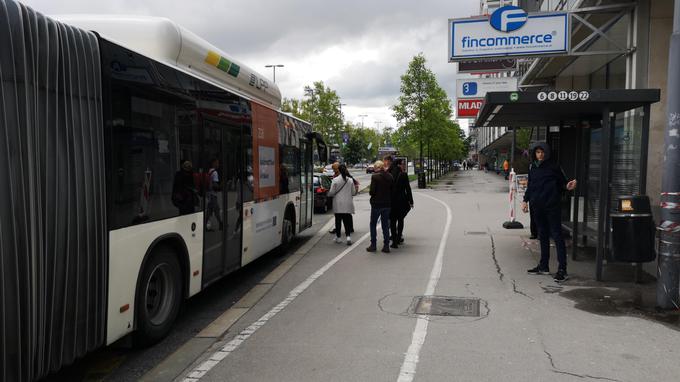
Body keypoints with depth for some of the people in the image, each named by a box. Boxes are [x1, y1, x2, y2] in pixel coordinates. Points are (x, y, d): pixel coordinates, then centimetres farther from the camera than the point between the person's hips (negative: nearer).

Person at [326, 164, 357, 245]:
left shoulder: (335, 180, -9)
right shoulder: (350, 180, -1)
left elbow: (332, 192, -8)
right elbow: (353, 192, 5)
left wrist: (328, 193, 14)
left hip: (338, 204, -2)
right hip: (348, 204, 2)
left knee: (338, 220, 8)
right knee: (347, 220, 5)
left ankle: (338, 237, 15)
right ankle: (348, 236, -11)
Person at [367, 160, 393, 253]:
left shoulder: (375, 176, -13)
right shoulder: (389, 176, 2)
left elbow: (372, 191, -16)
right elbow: (392, 190, 3)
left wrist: (370, 192, 5)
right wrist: (390, 201, 14)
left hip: (376, 204, -5)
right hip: (387, 204, 5)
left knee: (373, 224, 9)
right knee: (385, 225, 11)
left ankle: (373, 245, 10)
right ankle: (386, 246, 12)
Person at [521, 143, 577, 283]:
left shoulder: (553, 166, -4)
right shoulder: (533, 168, 11)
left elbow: (562, 182, -2)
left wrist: (568, 186, -23)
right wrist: (525, 200, 13)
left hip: (552, 206, -6)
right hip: (537, 207, 6)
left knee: (557, 236, -6)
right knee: (543, 236, 14)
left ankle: (562, 269, -4)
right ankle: (543, 266, 23)